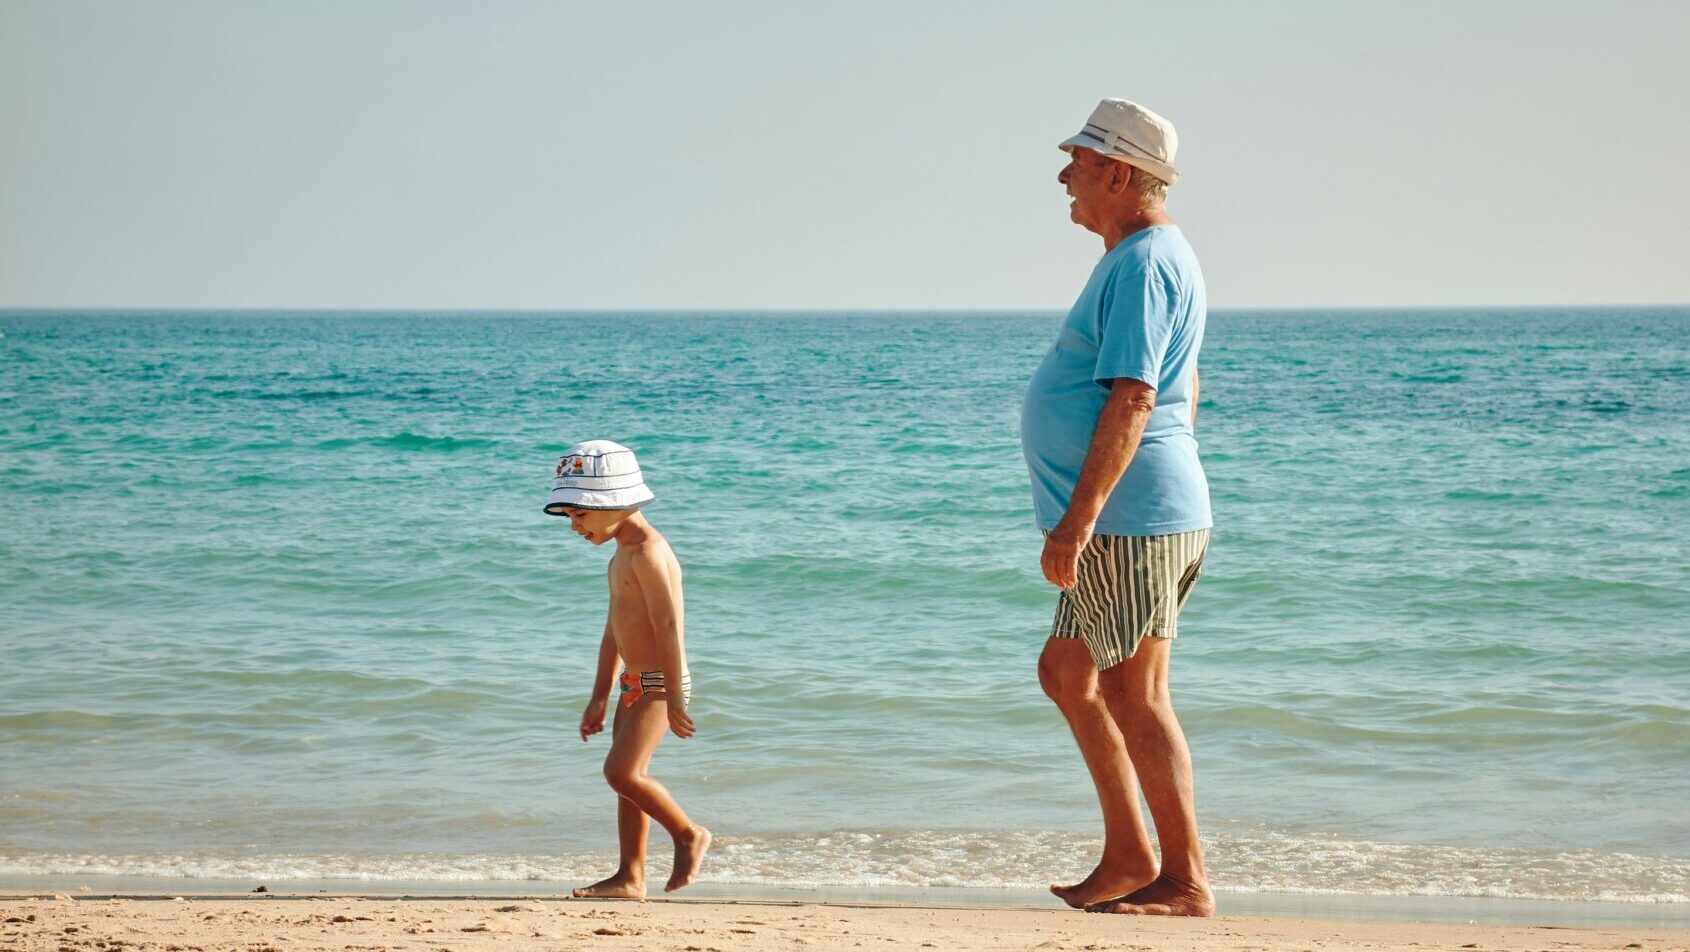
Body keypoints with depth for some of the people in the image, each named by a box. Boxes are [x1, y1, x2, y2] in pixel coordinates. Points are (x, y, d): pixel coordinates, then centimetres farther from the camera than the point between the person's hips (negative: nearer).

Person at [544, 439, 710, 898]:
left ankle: (688, 834, -1)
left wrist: (674, 699, -24)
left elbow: (668, 627, -22)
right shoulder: (622, 557, 16)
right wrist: (598, 698, 22)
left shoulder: (648, 552, -17)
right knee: (628, 778, 8)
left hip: (660, 683, -10)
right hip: (635, 684, 10)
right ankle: (631, 877, 11)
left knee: (621, 771, -17)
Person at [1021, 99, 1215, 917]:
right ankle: (1128, 855, 19)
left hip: (1130, 519, -11)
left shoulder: (1142, 265, -15)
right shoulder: (1153, 257, 18)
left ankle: (1185, 881, -1)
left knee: (1136, 696, -7)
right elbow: (1181, 394, 25)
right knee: (1066, 672, 15)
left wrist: (1077, 520, -26)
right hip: (1130, 520, 11)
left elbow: (1132, 400, -24)